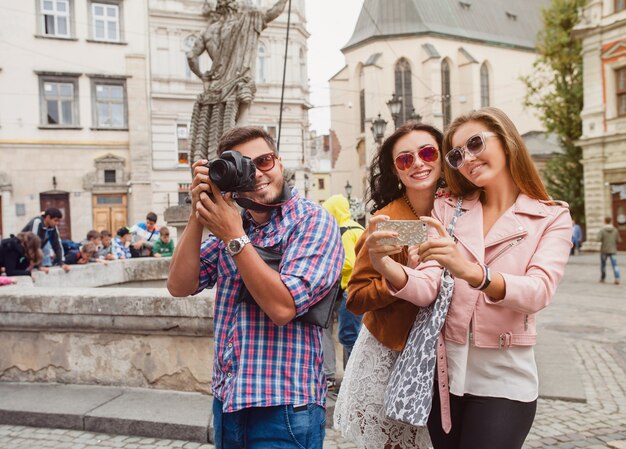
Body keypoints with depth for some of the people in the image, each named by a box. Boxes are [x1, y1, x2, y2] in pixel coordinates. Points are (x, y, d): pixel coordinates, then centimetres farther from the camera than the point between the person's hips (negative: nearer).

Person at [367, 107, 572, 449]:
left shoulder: (551, 218, -4)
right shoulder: (447, 209, 3)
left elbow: (538, 292, -21)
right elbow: (426, 288, -9)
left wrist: (468, 270, -39)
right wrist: (385, 264, -31)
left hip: (504, 376, -3)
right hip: (444, 370, 3)